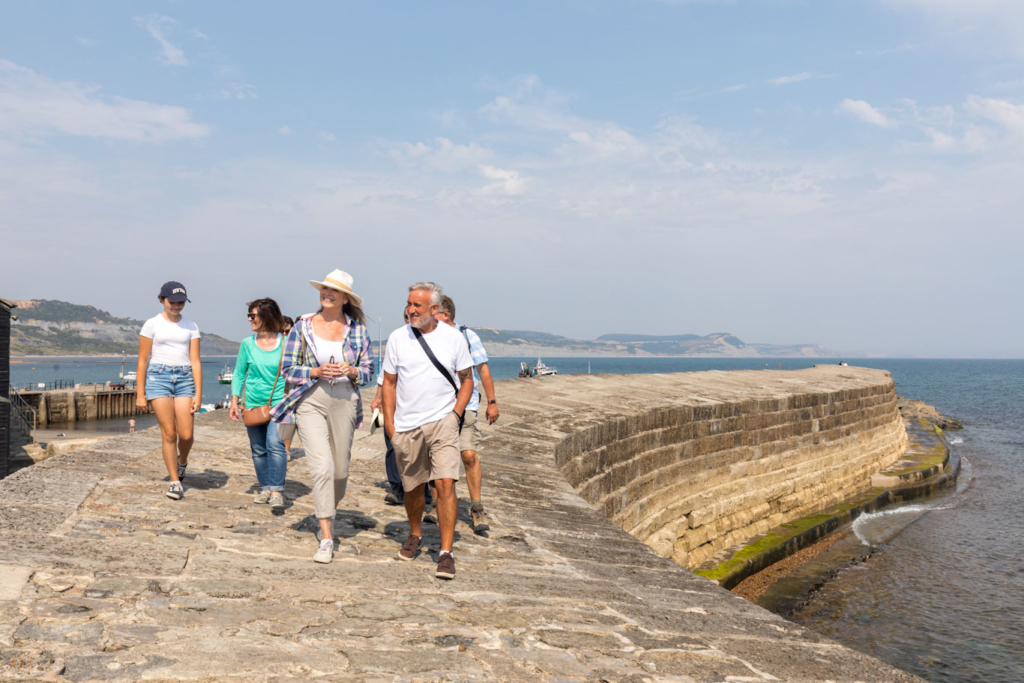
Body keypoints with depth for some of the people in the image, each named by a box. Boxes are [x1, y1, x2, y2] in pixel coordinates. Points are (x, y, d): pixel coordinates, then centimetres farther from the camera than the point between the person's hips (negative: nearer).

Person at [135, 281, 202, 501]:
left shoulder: (191, 327, 10)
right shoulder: (152, 324, 4)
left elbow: (195, 362, 6)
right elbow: (142, 361, 3)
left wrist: (198, 393, -1)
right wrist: (140, 393, -1)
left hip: (184, 378, 2)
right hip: (158, 377, -2)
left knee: (186, 434, -6)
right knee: (169, 433, -5)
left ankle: (182, 462, 27)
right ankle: (175, 481, 7)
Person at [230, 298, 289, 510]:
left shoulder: (285, 343, -3)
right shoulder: (247, 344, 4)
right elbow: (239, 373, 10)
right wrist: (234, 400, 3)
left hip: (278, 403, -3)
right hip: (253, 403, 3)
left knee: (276, 444, -18)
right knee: (258, 450, 9)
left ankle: (277, 491, -15)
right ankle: (265, 488, 23)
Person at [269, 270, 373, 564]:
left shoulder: (357, 329, 5)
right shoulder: (303, 326, 2)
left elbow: (369, 371, 9)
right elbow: (288, 369, 3)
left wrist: (350, 371, -12)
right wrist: (316, 371, -13)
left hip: (345, 401, 2)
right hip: (311, 400, -2)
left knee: (340, 470, 9)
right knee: (321, 467, -14)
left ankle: (327, 515, 41)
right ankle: (326, 539, -8)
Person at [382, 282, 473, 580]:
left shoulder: (453, 338, 0)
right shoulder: (397, 338, 2)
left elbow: (467, 379, 9)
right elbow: (389, 383, 8)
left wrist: (456, 414, -2)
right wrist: (389, 424, 1)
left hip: (442, 422, -2)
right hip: (406, 426, 2)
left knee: (445, 483, -14)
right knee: (412, 487, 12)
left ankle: (446, 552, -7)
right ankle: (415, 535, 39)